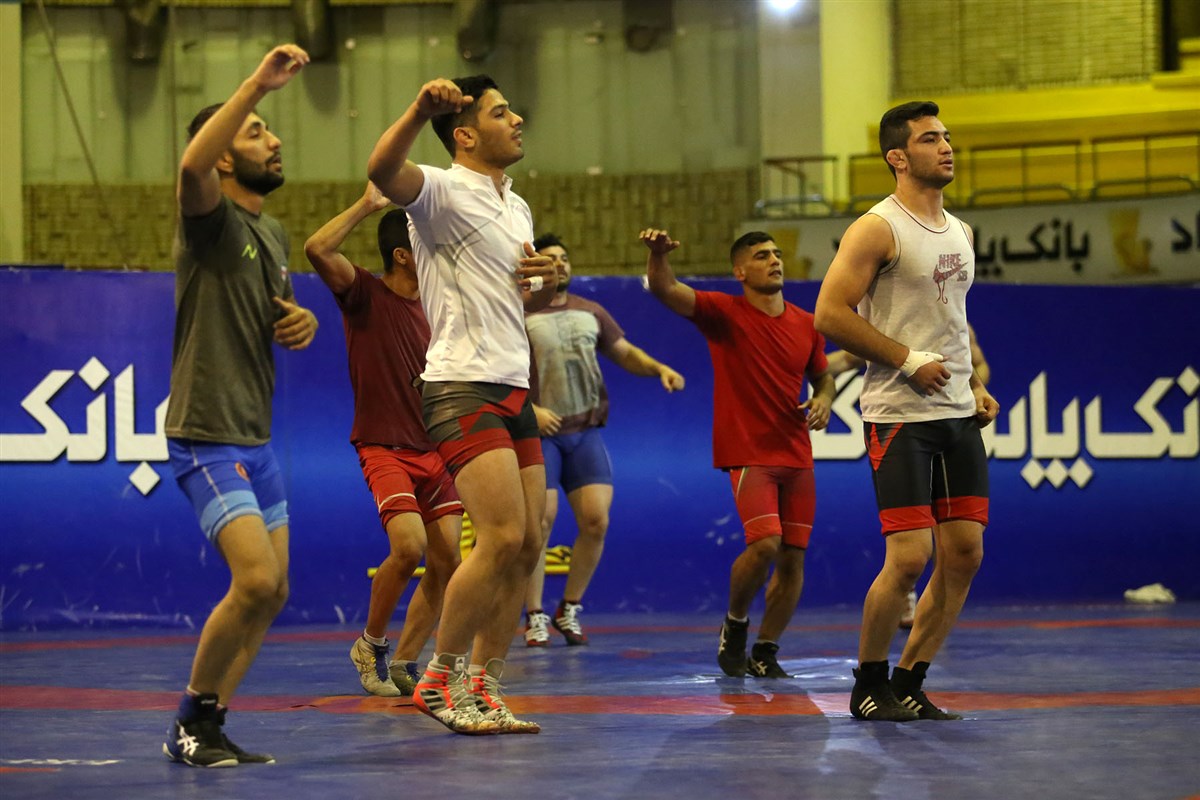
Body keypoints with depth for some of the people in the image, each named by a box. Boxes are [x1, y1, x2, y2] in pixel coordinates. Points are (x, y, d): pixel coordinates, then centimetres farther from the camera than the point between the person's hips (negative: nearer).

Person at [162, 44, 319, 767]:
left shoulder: (274, 234, 15)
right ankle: (193, 723, -3)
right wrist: (259, 82, -35)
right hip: (208, 437, -9)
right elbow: (191, 165, -35)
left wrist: (304, 320, 7)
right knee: (256, 580, -19)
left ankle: (204, 727, 18)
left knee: (271, 592, 9)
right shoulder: (211, 219, -11)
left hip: (257, 438, 9)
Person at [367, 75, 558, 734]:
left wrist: (546, 282, 9)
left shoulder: (517, 208, 20)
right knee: (502, 537, -18)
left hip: (512, 388, 9)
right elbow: (382, 171, -29)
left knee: (526, 548, 4)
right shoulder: (442, 191, -7)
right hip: (462, 387, -9)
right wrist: (419, 110, -46)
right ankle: (441, 680, -4)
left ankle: (483, 689, 13)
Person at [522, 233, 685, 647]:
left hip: (586, 431, 4)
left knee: (596, 521, -5)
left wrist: (660, 368, 0)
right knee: (540, 523, -10)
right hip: (540, 432, -4)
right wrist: (531, 410, -20)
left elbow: (626, 353, 19)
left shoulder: (590, 313, 14)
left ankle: (570, 609, 12)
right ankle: (535, 617, 2)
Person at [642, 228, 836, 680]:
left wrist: (823, 400, 2)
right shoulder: (725, 313, -4)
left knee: (793, 558, 3)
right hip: (747, 452, -5)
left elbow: (821, 376, 25)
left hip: (797, 456, 5)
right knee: (765, 543, -21)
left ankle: (765, 652, 17)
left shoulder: (806, 325, 10)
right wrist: (657, 254, -37)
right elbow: (664, 290, -17)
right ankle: (735, 624, 6)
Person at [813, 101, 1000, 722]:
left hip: (957, 415, 8)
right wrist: (909, 361, -15)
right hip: (898, 415, -8)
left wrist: (975, 386, 13)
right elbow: (830, 314, -15)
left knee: (964, 554, 3)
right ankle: (867, 686, 7)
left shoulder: (958, 232, 16)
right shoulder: (878, 229, -9)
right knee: (909, 557, -10)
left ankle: (909, 683, 14)